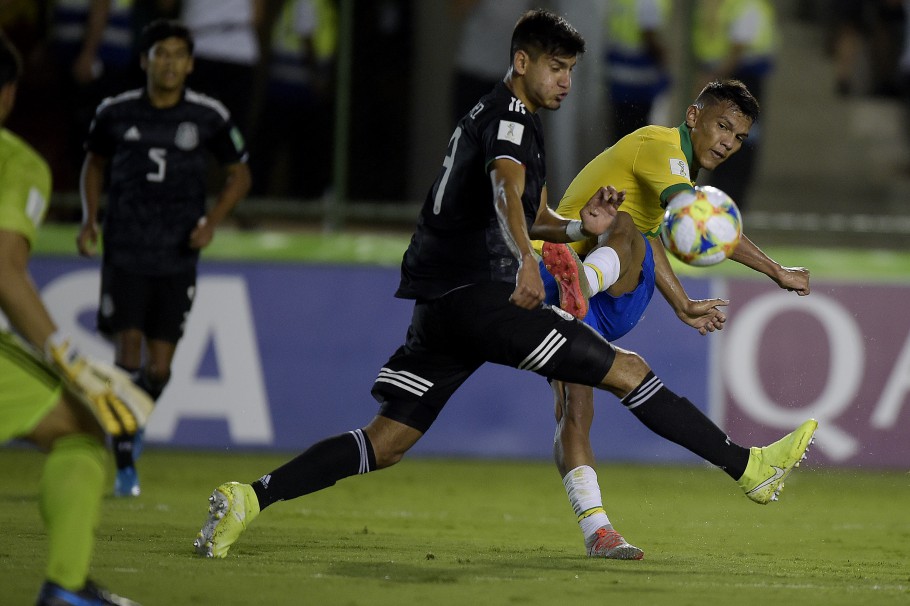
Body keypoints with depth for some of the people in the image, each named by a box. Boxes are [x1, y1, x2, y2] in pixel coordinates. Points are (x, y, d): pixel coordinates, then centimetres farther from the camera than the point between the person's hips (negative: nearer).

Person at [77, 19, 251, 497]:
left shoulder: (209, 117, -2)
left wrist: (212, 221, -5)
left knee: (159, 367, 2)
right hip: (125, 254, -1)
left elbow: (239, 174, 10)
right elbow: (94, 163, 17)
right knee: (128, 354, -10)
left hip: (178, 257, 1)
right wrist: (89, 219, 4)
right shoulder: (115, 113, -1)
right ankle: (125, 465, -4)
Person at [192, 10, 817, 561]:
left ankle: (247, 499, -6)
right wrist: (526, 260, -48)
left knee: (385, 443, 4)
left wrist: (580, 226, 13)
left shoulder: (499, 119, 25)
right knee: (628, 371, -7)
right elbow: (506, 194, -29)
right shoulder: (509, 116, -8)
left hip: (440, 305, 10)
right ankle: (750, 466, -5)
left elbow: (533, 219, 34)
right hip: (477, 295, -10)